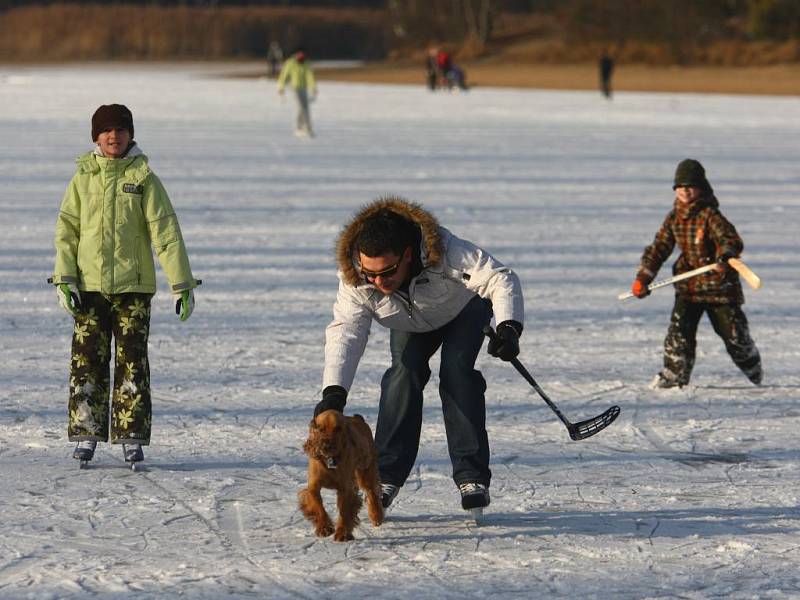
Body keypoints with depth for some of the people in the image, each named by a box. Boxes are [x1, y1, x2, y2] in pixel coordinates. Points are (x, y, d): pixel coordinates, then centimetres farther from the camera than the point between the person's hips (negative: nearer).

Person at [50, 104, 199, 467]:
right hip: (89, 285, 1)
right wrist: (64, 279, -6)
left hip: (133, 285, -1)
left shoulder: (143, 178, 0)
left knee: (132, 362, 0)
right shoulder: (83, 178, 5)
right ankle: (85, 436, 6)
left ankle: (131, 438, 5)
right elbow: (67, 229, 5)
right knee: (87, 361, 0)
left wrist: (181, 284, -6)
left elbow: (165, 231, -2)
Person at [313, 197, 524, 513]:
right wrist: (334, 390, -50)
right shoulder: (354, 279, -33)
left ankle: (472, 477, -20)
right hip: (412, 326, 3)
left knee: (456, 372, -24)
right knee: (404, 372, -20)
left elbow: (500, 279, -44)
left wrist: (509, 327, -61)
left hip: (464, 309, -3)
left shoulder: (443, 251, -44)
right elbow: (345, 331, -36)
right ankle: (386, 476, -15)